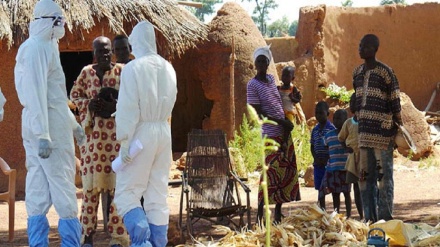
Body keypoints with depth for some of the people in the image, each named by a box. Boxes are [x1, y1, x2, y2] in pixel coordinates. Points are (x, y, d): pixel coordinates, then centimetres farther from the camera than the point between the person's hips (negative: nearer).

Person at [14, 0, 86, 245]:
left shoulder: (46, 46, 17)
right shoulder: (38, 48, -14)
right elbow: (36, 94, -20)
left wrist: (73, 123, 25)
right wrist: (43, 135, -23)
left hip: (36, 126, 10)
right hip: (49, 125, -10)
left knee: (38, 190, 8)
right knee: (63, 187, -5)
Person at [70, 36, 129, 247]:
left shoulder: (122, 71, 1)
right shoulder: (86, 72, 7)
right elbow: (74, 95, 16)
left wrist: (116, 106, -15)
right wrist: (89, 104, -3)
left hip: (117, 132, -2)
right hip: (93, 132, 2)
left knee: (117, 182, -2)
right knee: (91, 181, 2)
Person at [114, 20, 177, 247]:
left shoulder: (133, 68, -12)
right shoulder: (167, 68, 5)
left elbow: (127, 110, -14)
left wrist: (125, 143, -12)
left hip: (141, 133, -6)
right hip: (164, 133, 6)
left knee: (126, 195, 0)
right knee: (158, 196, 10)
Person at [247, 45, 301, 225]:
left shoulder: (271, 79, 12)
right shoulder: (253, 85, -9)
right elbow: (258, 113, -13)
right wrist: (281, 122, -15)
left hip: (284, 132, 8)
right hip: (271, 134, -8)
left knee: (286, 171, 8)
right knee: (270, 173, -11)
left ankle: (278, 211, 16)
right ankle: (260, 214, -8)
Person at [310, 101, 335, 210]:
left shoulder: (331, 128, -5)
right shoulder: (315, 130, 11)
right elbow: (312, 147, 14)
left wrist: (327, 159, -14)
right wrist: (316, 158, -2)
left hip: (329, 162, -5)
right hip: (318, 163, 5)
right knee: (320, 188, 9)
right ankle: (322, 209, 16)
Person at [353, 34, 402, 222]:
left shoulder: (385, 72, -7)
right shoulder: (357, 72, 13)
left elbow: (395, 103, -6)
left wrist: (398, 129, -6)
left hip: (382, 131, -7)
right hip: (364, 132, 7)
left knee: (384, 174, -4)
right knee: (365, 175, 8)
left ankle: (385, 217, -1)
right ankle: (370, 218, 15)